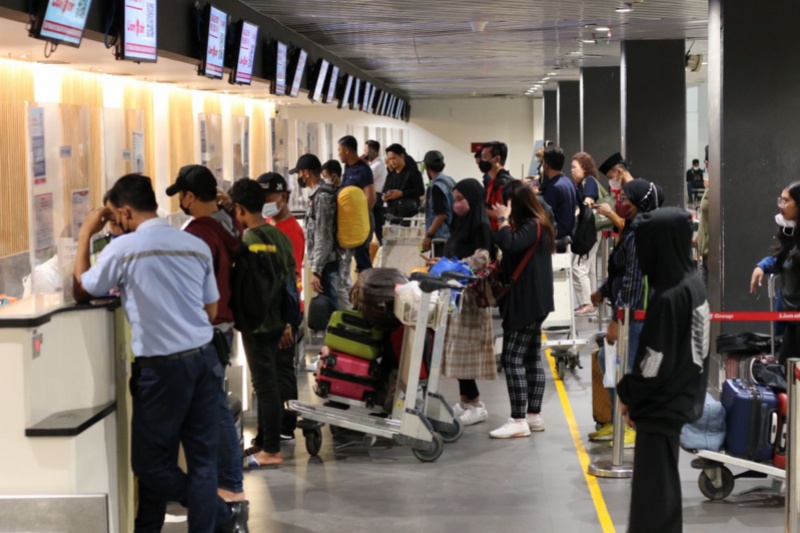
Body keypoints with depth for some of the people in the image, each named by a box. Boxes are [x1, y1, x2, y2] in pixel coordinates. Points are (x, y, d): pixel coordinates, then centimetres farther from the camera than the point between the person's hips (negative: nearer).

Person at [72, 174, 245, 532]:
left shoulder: (124, 248, -9)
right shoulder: (197, 245, 7)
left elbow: (81, 291, 6)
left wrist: (85, 237, 14)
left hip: (162, 366, -6)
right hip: (204, 358, 6)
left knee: (150, 461, 8)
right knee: (203, 458, 9)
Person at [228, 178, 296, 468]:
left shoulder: (247, 241, -17)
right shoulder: (279, 236, 7)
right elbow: (290, 280, 11)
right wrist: (287, 321, 17)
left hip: (256, 323, -8)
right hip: (277, 321, 8)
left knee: (264, 384, -3)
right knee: (268, 382, 16)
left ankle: (272, 450, 1)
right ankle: (263, 441, 26)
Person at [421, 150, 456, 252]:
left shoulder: (436, 186, -16)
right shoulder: (450, 181, 10)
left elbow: (441, 215, -20)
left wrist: (428, 235, -16)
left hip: (440, 237, -9)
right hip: (452, 235, 9)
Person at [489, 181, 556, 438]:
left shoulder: (532, 226, -16)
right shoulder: (536, 225, 15)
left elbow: (509, 244, -32)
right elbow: (515, 254, 21)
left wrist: (503, 219, -18)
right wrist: (498, 267, 8)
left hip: (526, 302, -11)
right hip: (532, 301, 11)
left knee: (512, 359, -10)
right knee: (532, 358, 12)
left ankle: (519, 421, -10)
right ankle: (534, 416, 16)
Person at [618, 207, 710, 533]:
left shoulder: (668, 298, -25)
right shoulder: (693, 284, 3)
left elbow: (656, 362, -22)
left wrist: (628, 395, -4)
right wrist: (634, 395, 12)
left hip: (661, 407, -9)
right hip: (679, 401, 9)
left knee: (652, 493, 0)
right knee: (662, 487, 20)